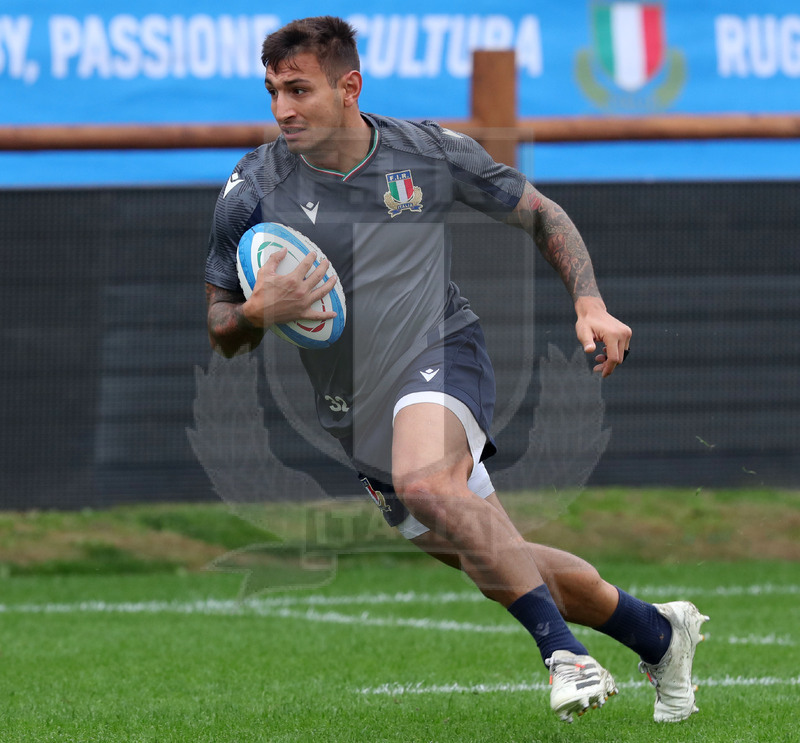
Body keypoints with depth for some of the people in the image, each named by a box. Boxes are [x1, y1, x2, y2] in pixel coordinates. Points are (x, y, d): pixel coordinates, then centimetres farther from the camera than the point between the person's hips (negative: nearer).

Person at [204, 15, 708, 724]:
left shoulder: (431, 152, -6)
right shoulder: (254, 189, -5)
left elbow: (540, 213, 9)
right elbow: (222, 334, 3)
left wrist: (591, 305, -5)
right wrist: (258, 313, -21)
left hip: (444, 353, -4)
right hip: (357, 414, 4)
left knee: (424, 480, -36)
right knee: (503, 566, 7)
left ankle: (564, 649, -31)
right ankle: (658, 633, 29)